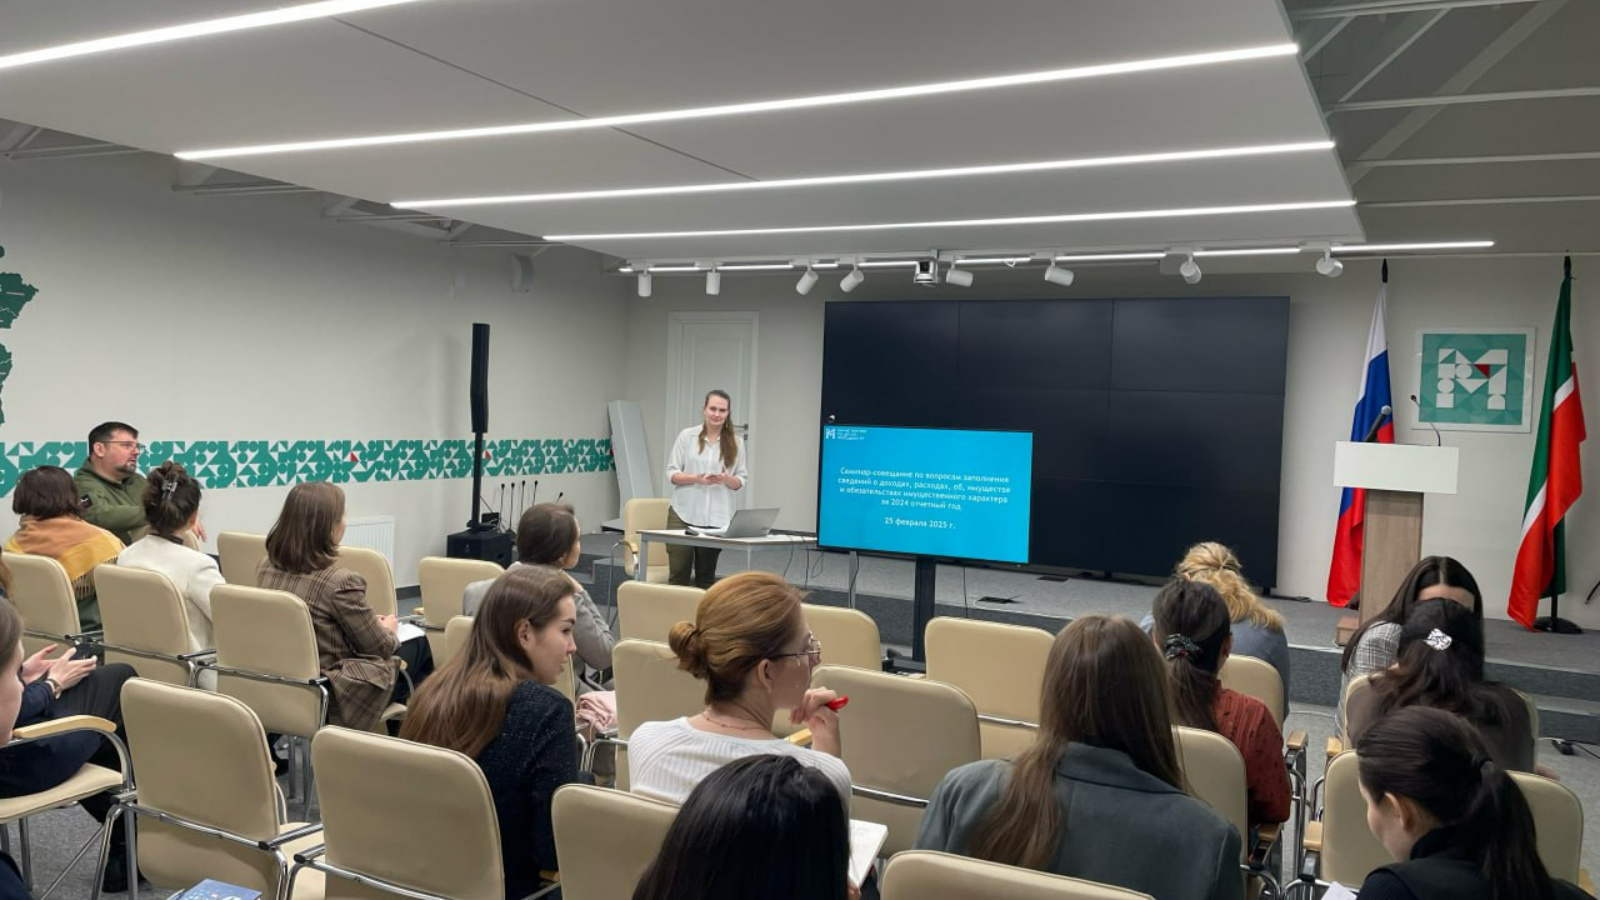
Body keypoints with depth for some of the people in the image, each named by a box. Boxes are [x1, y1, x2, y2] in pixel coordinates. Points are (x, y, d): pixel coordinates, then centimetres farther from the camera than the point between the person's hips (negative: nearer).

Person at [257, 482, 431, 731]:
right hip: (331, 698, -7)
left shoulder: (267, 568, -3)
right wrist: (389, 628, 10)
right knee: (419, 644, 15)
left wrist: (371, 622, 17)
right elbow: (379, 646, -12)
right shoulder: (338, 581, -26)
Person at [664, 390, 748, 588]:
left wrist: (726, 479, -15)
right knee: (678, 574, -1)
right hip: (684, 514, -1)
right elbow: (671, 473, 2)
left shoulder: (736, 442, 6)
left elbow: (742, 480, 8)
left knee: (706, 576, 8)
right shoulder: (687, 435, 3)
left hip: (717, 518, 1)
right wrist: (696, 478, -16)